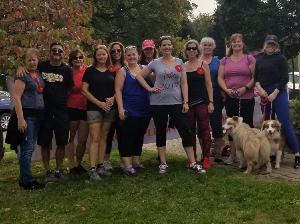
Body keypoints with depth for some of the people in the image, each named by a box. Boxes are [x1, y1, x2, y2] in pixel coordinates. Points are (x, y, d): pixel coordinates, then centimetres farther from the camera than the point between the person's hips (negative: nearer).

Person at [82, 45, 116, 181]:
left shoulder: (112, 72, 10)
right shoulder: (90, 71, 1)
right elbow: (84, 90, -4)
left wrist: (112, 98, -8)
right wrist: (99, 103, -11)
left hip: (109, 108, 4)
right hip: (94, 107, -4)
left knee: (104, 137, 9)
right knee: (95, 138, -9)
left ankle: (101, 166, 16)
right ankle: (92, 169, -10)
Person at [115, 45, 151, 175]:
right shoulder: (122, 71, 1)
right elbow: (118, 90, -5)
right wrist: (120, 108, -14)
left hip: (144, 110, 4)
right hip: (129, 111, -4)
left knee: (139, 137, 13)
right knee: (127, 137, -4)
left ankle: (136, 162, 25)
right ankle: (127, 165, 2)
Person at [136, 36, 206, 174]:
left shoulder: (179, 62, 6)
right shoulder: (155, 63, 3)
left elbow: (184, 83, 4)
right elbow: (139, 76, 9)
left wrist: (185, 102, -3)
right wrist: (149, 88, -4)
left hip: (176, 102, 1)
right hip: (158, 103, 0)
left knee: (185, 132, -3)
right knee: (161, 133, 7)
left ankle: (192, 163, 5)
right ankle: (163, 163, 18)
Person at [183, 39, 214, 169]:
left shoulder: (203, 64, 2)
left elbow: (209, 84, 0)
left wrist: (211, 102, -7)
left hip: (202, 101, -2)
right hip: (188, 102, 2)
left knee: (204, 129, -2)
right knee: (190, 131, 6)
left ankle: (206, 158, 4)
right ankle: (192, 158, 14)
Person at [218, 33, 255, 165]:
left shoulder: (249, 59, 3)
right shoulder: (225, 60, 12)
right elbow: (220, 78, 7)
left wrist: (246, 87, -16)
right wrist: (226, 90, -10)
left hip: (247, 97, -3)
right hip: (230, 98, 3)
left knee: (247, 124, 1)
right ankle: (232, 154, 15)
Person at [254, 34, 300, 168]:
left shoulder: (281, 59, 0)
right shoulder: (259, 59, 11)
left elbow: (285, 78, -5)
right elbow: (255, 76, 11)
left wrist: (274, 93, -13)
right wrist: (259, 88, -7)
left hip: (278, 93, -5)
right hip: (264, 94, 5)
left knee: (285, 123, -10)